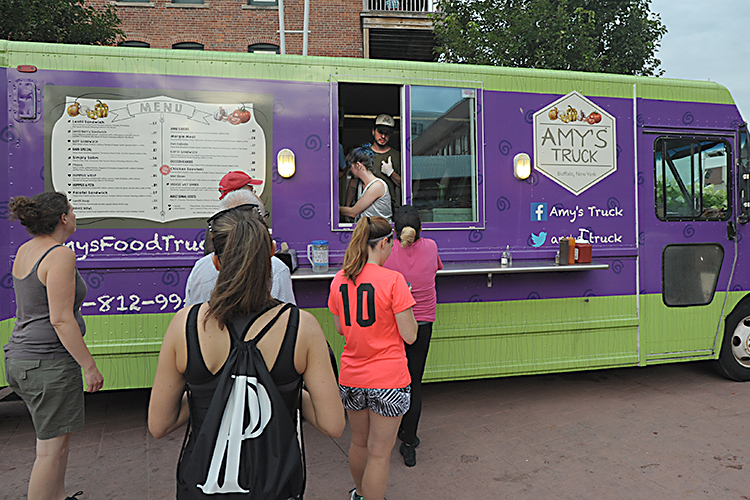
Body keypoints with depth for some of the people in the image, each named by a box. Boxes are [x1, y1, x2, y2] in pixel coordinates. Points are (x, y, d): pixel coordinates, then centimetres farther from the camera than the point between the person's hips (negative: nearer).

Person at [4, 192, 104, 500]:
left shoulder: (25, 251, 9)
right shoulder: (60, 256, -17)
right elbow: (61, 320, -21)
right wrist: (89, 366, -17)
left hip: (21, 359, 10)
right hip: (49, 362, -10)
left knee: (58, 439, 22)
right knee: (52, 450, 1)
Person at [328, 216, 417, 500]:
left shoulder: (339, 279, 0)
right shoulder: (393, 280, -17)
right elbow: (409, 336, -14)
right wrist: (405, 302, 0)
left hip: (351, 378, 6)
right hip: (388, 380, -6)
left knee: (359, 442, 25)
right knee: (379, 453, 8)